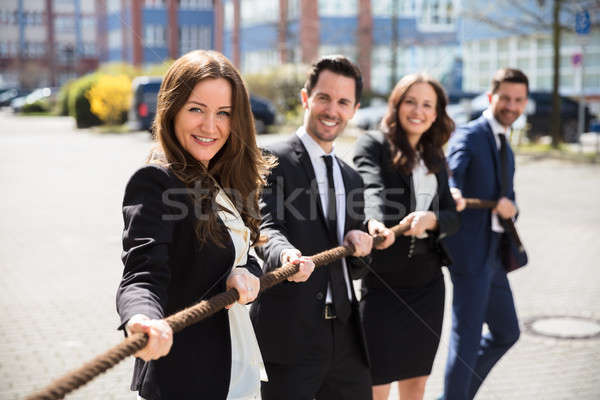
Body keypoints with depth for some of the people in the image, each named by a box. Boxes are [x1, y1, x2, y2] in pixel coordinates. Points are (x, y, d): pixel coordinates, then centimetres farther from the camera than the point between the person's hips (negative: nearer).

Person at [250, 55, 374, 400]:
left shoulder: (352, 179, 18)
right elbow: (265, 226, -19)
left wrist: (357, 245, -3)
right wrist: (286, 255, -40)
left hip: (346, 336, 7)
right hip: (289, 335, -6)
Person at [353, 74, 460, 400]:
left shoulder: (435, 158, 13)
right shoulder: (373, 144, -5)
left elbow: (452, 216, 5)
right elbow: (372, 189, -25)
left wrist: (430, 219, -19)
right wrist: (374, 222, -47)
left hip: (427, 284, 6)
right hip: (383, 283, -6)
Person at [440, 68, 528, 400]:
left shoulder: (505, 149, 18)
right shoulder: (468, 135, -10)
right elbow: (450, 171, -29)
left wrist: (509, 206, -4)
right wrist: (451, 193, -52)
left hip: (492, 254, 9)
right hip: (470, 252, -9)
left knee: (506, 333, 18)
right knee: (467, 337, -5)